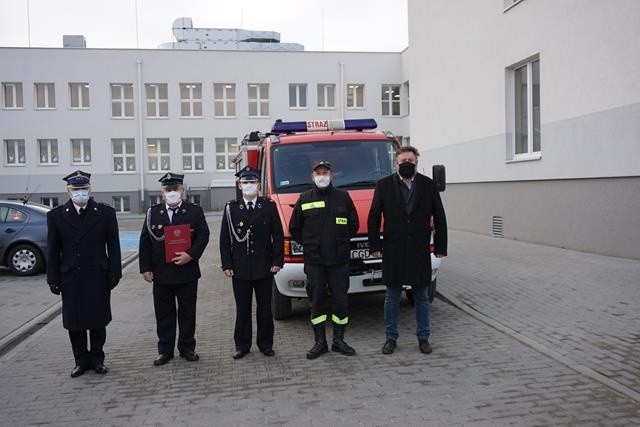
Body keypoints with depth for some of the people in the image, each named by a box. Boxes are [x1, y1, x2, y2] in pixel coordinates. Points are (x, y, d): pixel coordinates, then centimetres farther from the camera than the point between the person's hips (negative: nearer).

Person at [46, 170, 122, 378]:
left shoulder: (106, 212, 0)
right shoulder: (56, 215, 2)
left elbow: (113, 246, 1)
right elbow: (52, 250, 3)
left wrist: (114, 273, -4)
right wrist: (53, 279, -1)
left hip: (98, 277, -1)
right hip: (71, 278, 1)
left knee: (98, 320, 8)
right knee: (74, 322, 9)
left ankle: (97, 358, 23)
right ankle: (81, 360, 24)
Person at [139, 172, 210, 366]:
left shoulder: (195, 211, 1)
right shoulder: (153, 212, 6)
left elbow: (203, 236, -5)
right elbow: (145, 242, 5)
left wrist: (190, 254, -19)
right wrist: (146, 268, -2)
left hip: (187, 272, -1)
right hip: (161, 274, 1)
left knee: (187, 313, 8)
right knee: (164, 314, 9)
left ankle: (187, 348, 21)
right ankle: (165, 351, 20)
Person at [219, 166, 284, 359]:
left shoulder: (269, 206, 2)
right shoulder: (231, 208, 3)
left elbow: (278, 236, 2)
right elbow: (225, 239, 3)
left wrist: (277, 261, -5)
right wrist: (227, 265, -3)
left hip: (264, 268, 0)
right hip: (240, 269, 0)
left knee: (265, 308, 9)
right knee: (242, 309, 8)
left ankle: (265, 343, 22)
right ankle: (242, 345, 19)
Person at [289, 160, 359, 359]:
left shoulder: (343, 197, 5)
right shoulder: (304, 199, 4)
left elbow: (353, 225, 12)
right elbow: (294, 228, 11)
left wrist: (341, 243, 7)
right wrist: (310, 245, 7)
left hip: (340, 260, 0)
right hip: (314, 261, 0)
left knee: (340, 300, 4)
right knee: (317, 301, 6)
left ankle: (339, 341, 18)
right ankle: (320, 342, 17)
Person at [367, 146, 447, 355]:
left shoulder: (428, 185, 4)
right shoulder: (384, 185, 1)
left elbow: (439, 217, 6)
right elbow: (373, 217, 2)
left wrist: (440, 246, 3)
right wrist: (375, 246, -3)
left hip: (420, 251, 1)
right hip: (393, 250, -1)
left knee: (421, 296, 11)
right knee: (392, 297, 8)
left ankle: (423, 338, 23)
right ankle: (391, 338, 20)